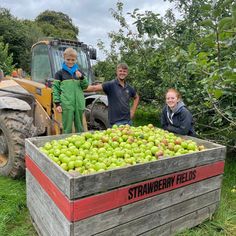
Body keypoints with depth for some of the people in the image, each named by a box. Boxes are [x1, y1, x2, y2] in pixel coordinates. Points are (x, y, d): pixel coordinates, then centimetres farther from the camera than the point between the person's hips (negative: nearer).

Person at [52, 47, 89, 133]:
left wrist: (81, 77, -10)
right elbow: (55, 89, 3)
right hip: (66, 105, -3)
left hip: (79, 104, 3)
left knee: (79, 127, 12)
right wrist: (57, 104, -5)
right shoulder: (60, 73, 5)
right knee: (67, 128, 0)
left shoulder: (79, 72, 14)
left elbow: (85, 86, 9)